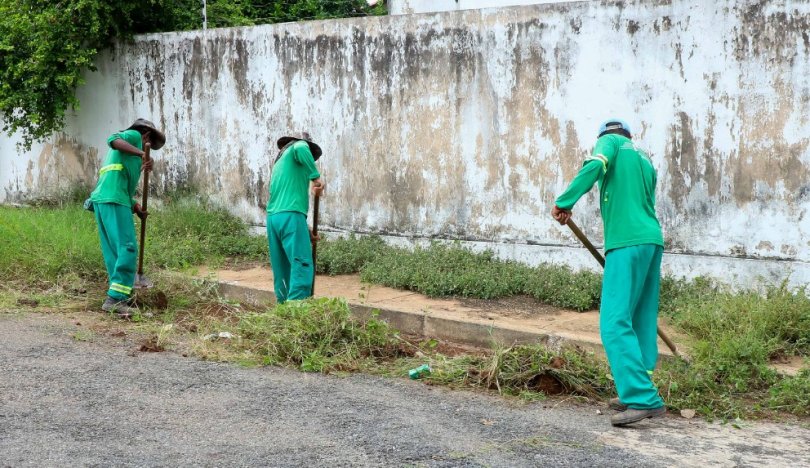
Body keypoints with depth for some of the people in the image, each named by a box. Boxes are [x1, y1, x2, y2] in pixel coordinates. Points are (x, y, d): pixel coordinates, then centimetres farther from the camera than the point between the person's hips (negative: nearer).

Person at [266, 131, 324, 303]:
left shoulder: (279, 161, 30)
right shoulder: (299, 146, 7)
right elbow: (300, 149, -21)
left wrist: (305, 231, 32)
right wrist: (315, 177, -16)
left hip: (273, 217, 8)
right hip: (290, 216, -8)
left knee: (281, 268, 11)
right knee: (302, 265, -11)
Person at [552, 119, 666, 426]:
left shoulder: (609, 141, 7)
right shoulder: (645, 160, 26)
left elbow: (595, 165, -15)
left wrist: (564, 202, -14)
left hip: (627, 242, -8)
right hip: (653, 240, 8)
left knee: (615, 322, -11)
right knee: (642, 321, 10)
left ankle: (642, 397, -19)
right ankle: (641, 394, 12)